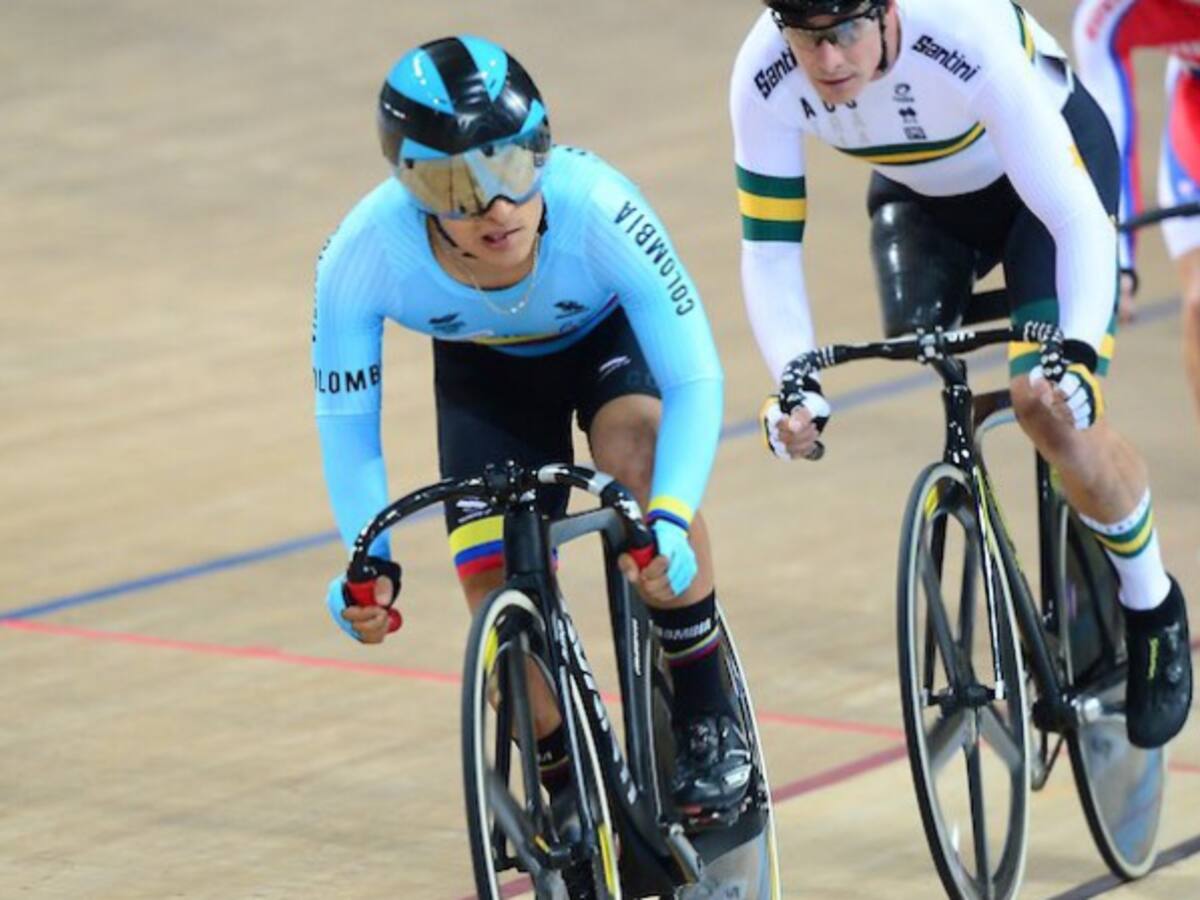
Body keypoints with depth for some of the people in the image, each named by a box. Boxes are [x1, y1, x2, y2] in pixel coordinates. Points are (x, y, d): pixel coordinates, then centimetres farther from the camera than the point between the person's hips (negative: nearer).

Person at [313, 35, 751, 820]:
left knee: (639, 456, -32)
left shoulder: (598, 209, -42)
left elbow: (695, 379, -35)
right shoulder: (363, 255, -36)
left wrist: (672, 520, -49)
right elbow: (346, 418, -20)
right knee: (495, 580, -11)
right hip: (484, 371, 2)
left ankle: (709, 723, -16)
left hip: (610, 334, -2)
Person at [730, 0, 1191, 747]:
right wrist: (797, 386, -36)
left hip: (1047, 164, -4)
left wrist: (1079, 353, -52)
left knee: (1052, 406, -20)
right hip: (921, 189, 5)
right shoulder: (765, 81, -29)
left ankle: (1153, 607, 2)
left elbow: (1077, 217, -39)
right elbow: (769, 245, -23)